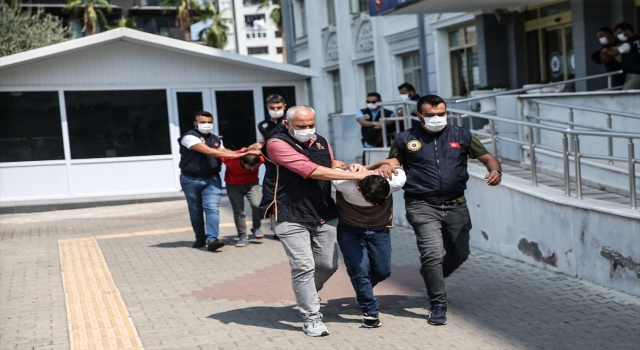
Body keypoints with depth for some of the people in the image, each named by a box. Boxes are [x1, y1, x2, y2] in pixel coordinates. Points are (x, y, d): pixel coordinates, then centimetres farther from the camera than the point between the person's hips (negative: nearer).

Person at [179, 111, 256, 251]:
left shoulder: (216, 139, 14)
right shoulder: (189, 137, -11)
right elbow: (208, 151, -21)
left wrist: (238, 153, -11)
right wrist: (233, 155, -25)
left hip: (212, 179, 3)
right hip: (191, 180, -3)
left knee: (212, 208, -12)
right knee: (195, 210, 8)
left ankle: (212, 239, -18)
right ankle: (200, 238, 21)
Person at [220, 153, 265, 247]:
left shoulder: (260, 158, -31)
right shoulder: (230, 159, -34)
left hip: (251, 183, 0)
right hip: (233, 185, 0)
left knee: (257, 204, -23)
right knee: (238, 211, -6)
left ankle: (256, 228, 3)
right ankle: (242, 237, 10)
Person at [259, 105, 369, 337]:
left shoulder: (321, 142, 9)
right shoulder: (277, 144, -13)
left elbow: (331, 165, 28)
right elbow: (312, 171, -22)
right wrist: (355, 176, -21)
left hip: (324, 215, 6)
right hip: (292, 218, -6)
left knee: (328, 264, 9)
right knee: (304, 267, -7)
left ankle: (306, 296, 38)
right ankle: (311, 317, 6)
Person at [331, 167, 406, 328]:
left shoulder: (393, 183, -29)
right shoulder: (343, 183, -34)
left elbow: (400, 172, -6)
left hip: (379, 229, 2)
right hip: (350, 229, -2)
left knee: (382, 270, 6)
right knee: (359, 270, -12)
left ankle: (363, 291, 37)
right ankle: (371, 311, 4)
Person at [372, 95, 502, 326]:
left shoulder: (461, 136, 6)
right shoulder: (405, 139, 4)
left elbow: (487, 158, 5)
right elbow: (392, 162, 9)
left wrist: (495, 171, -17)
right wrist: (385, 167, -15)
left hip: (455, 205, 3)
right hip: (422, 206, -3)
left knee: (460, 253, 12)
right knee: (433, 253, -14)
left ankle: (431, 276, 43)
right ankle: (438, 305, 1)